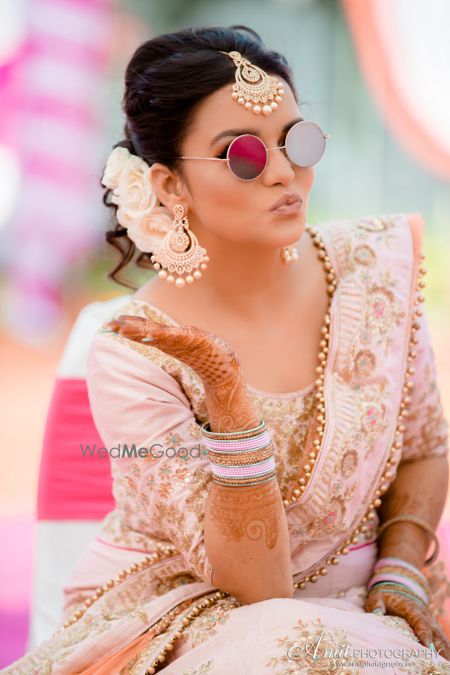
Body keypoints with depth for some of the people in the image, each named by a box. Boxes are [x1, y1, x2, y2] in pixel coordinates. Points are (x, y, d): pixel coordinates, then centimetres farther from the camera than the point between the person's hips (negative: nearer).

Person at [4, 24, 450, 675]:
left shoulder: (377, 266, -7)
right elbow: (258, 589, -21)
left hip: (353, 607, 3)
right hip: (170, 616, -3)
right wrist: (227, 395, -34)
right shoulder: (133, 358, -19)